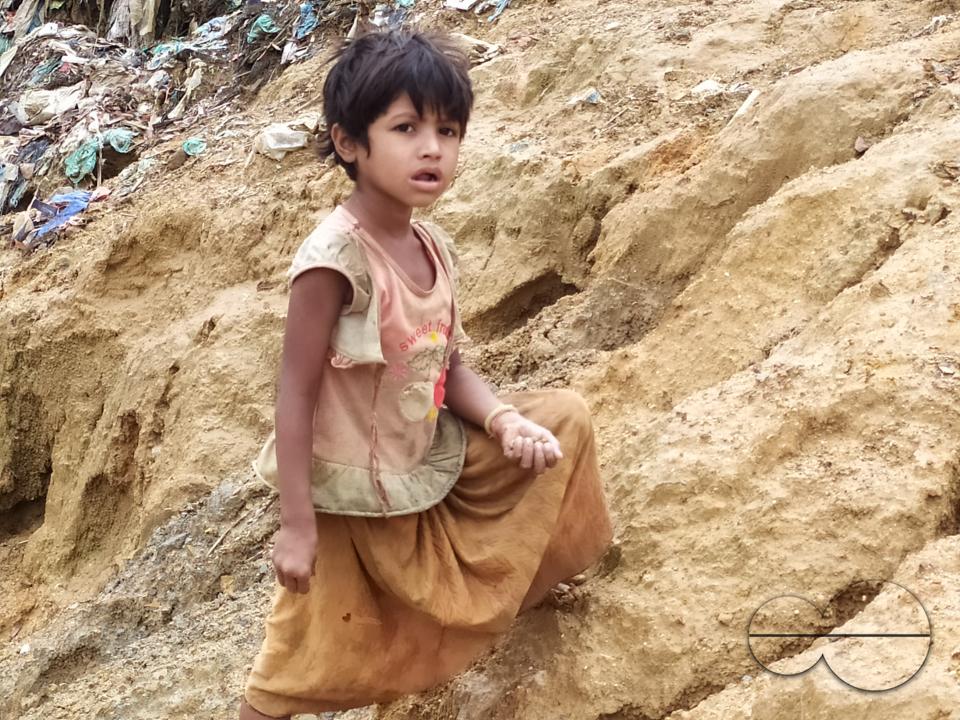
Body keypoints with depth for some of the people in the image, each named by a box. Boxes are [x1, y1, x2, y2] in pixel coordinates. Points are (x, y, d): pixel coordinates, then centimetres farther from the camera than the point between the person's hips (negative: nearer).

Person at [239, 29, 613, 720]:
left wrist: (506, 421, -16)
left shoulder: (435, 247, -4)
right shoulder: (336, 257, -27)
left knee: (564, 417, 9)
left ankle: (511, 579, 25)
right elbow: (297, 392, -23)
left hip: (429, 464, 7)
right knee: (310, 661, 5)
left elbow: (450, 368, 4)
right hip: (351, 496, -7)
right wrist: (297, 524, -21)